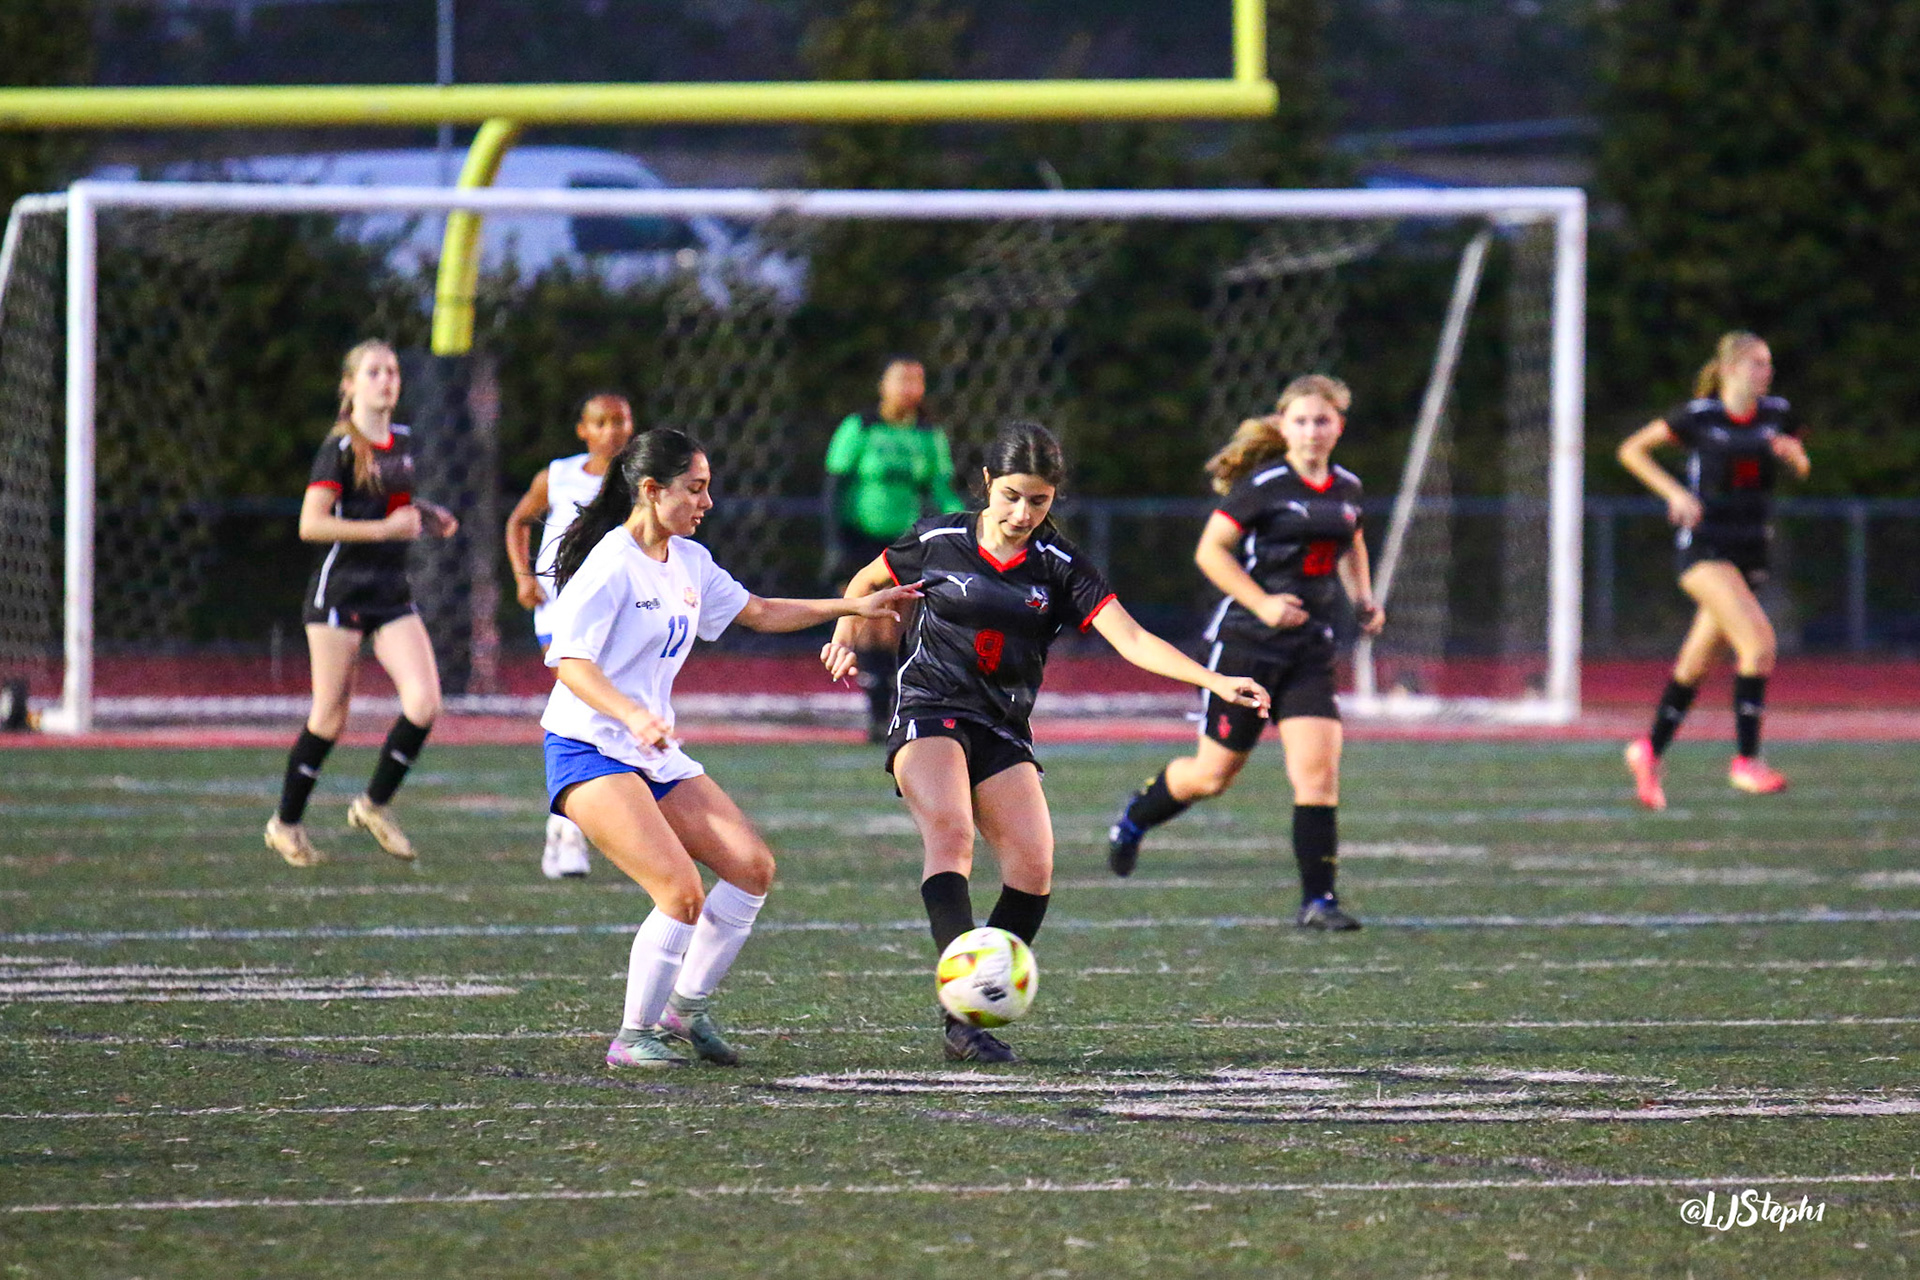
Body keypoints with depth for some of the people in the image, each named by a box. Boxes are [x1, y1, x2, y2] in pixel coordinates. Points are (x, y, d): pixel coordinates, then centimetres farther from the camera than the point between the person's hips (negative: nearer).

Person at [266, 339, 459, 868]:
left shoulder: (400, 443, 11)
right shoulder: (340, 448, -11)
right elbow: (311, 524, -19)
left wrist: (427, 517, 10)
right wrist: (385, 528, -21)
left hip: (392, 594, 6)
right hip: (340, 591, -6)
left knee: (425, 704, -10)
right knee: (330, 719, -1)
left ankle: (374, 805, 8)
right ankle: (286, 824, 17)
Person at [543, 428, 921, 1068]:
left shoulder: (689, 561, 11)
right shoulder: (612, 565, -15)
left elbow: (758, 612, 25)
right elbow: (570, 661, -23)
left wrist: (853, 606, 20)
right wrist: (632, 715, -38)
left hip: (656, 754, 9)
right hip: (590, 751, -9)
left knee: (753, 867, 0)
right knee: (682, 890, -21)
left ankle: (687, 1009, 14)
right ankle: (634, 1037, -7)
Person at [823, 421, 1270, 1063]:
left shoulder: (1060, 568, 1)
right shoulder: (937, 540, -1)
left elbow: (1132, 640, -8)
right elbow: (866, 582, 19)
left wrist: (1216, 682, -20)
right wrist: (845, 638, 0)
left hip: (1002, 733, 3)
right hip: (928, 714, -3)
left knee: (1033, 866, -15)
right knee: (950, 833, -28)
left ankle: (978, 1015, -2)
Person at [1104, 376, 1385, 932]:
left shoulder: (1346, 488, 8)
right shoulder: (1263, 485, -12)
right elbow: (1210, 550, -11)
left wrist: (1363, 599, 13)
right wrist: (1262, 603, -20)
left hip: (1310, 650, 5)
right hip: (1246, 643, -4)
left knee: (1318, 770, -11)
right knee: (1214, 772, 7)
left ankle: (1318, 898, -8)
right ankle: (1136, 817, 37)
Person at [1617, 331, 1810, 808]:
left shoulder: (1776, 413, 5)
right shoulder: (1698, 417, -8)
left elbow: (1801, 468, 19)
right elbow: (1631, 450, 1)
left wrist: (1793, 452, -4)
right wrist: (1675, 493, -11)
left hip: (1750, 551, 6)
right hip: (1703, 548, -6)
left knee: (1697, 662, 13)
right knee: (1759, 640, -23)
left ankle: (1649, 751, 32)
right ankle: (1746, 759, -19)